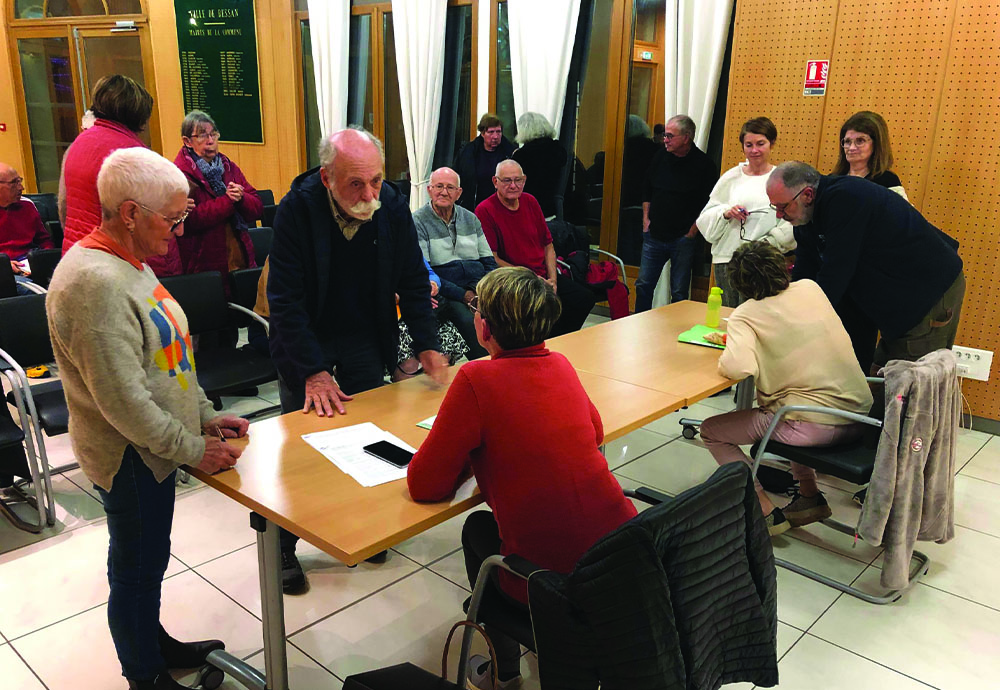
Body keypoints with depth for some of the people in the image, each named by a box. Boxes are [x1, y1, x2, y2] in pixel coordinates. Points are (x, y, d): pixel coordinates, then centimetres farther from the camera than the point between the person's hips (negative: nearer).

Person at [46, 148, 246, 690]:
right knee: (136, 569, 11)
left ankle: (154, 643, 45)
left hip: (153, 446, 9)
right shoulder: (94, 283, -26)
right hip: (130, 457, -9)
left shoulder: (129, 261, 6)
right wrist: (192, 450, -17)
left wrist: (206, 417, 9)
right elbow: (123, 401, -27)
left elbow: (168, 354, 13)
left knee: (148, 561, 25)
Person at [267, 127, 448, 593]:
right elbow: (285, 299, -21)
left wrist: (427, 344, -12)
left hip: (366, 343, 3)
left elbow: (413, 282, -1)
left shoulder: (393, 206, -12)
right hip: (306, 342, -2)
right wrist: (314, 370, -28)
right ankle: (282, 548, 21)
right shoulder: (297, 210, -21)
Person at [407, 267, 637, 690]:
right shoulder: (559, 364, 3)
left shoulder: (477, 379, -17)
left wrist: (469, 454, 6)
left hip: (551, 582, -6)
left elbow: (425, 485, -13)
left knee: (477, 528, 24)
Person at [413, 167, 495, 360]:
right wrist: (462, 295, -14)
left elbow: (489, 262, 20)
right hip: (445, 295, -5)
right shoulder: (418, 221, 2)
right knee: (470, 322, -35)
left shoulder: (470, 218, 19)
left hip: (479, 288, 5)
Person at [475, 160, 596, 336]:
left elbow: (548, 245, 17)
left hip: (543, 274, 7)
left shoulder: (530, 201, 12)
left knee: (585, 298, -8)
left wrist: (553, 280, 1)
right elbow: (492, 259, -11)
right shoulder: (485, 211, -8)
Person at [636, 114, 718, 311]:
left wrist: (692, 232, -11)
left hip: (682, 240, -5)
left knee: (679, 293, 3)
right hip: (654, 236, 5)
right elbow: (646, 190, 18)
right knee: (643, 285, 9)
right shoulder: (660, 157, 6)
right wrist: (646, 218, 10)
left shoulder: (703, 164, -9)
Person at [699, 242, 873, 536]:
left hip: (816, 426, -7)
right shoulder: (810, 288, 8)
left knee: (711, 431, 7)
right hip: (858, 416, 7)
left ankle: (767, 514, 6)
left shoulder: (746, 315, -10)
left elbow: (738, 367, -29)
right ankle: (809, 495, 34)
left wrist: (727, 355, -4)